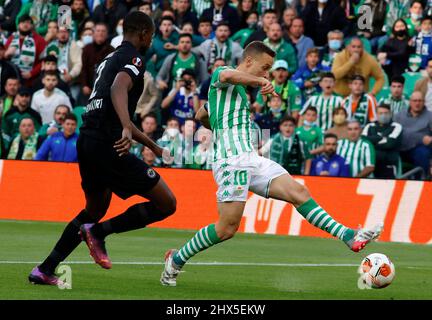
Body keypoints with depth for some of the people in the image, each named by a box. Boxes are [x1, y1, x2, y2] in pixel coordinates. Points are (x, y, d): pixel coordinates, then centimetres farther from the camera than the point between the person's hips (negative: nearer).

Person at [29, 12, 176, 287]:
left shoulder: (110, 60, 25)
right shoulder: (133, 58, -4)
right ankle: (99, 232, -6)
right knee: (166, 204, -6)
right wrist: (127, 129, -41)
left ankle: (45, 270, 25)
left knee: (95, 209, 28)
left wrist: (152, 145, 40)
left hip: (87, 141, 9)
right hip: (107, 145, -9)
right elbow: (119, 89, -26)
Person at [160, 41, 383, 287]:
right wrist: (261, 81, -28)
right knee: (228, 228, -12)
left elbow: (201, 115, 39)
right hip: (232, 161, -9)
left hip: (252, 160, 9)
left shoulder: (238, 89, 27)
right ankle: (176, 260, 5)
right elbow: (227, 75, -29)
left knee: (298, 192, -7)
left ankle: (350, 238, -15)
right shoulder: (221, 75, 0)